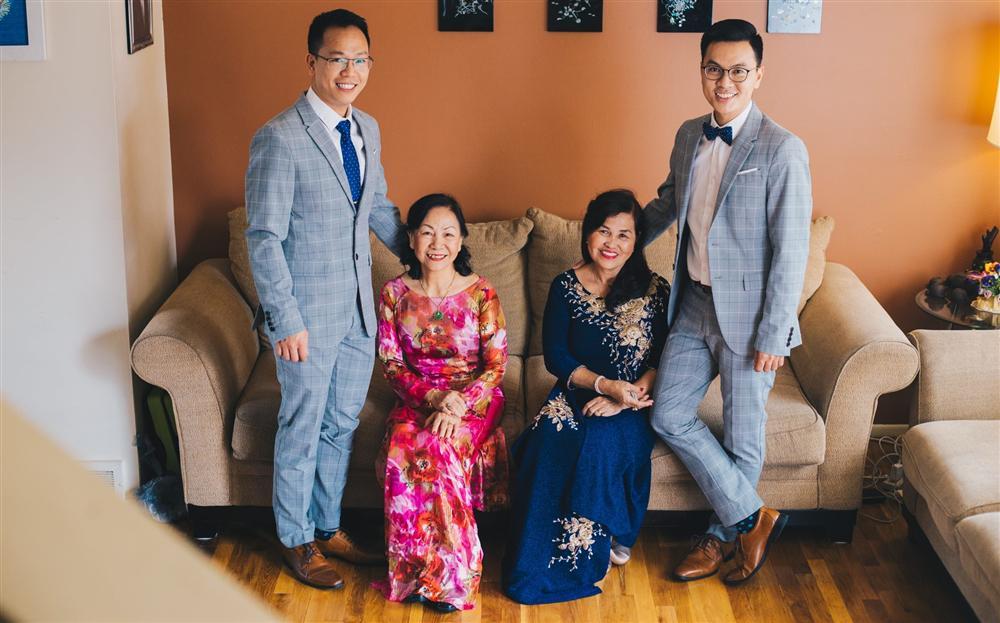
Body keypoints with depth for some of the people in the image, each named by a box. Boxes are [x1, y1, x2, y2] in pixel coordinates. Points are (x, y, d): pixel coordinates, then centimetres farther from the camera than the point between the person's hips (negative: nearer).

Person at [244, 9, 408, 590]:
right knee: (303, 429, 9)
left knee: (342, 424, 18)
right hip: (308, 312, -7)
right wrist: (286, 319, -18)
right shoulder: (280, 138, -17)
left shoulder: (367, 129, 6)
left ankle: (329, 528, 36)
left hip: (359, 307, 7)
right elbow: (264, 237, -17)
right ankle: (298, 542, 28)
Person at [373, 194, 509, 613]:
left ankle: (430, 572, -17)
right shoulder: (395, 293, 1)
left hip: (474, 399, -2)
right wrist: (433, 397, -17)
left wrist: (459, 404, -23)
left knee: (436, 448, -33)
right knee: (402, 447, -31)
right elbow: (391, 364, 0)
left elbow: (496, 365, -6)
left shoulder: (481, 294, -5)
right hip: (416, 398, 2)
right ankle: (435, 571, -17)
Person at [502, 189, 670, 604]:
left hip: (631, 404, -1)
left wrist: (624, 397, -19)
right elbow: (556, 357, -2)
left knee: (601, 441, -33)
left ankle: (605, 542, -12)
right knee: (549, 440, -30)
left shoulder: (654, 290, 1)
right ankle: (542, 561, -17)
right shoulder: (566, 286, 3)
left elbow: (663, 360, -3)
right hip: (576, 395, 1)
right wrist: (606, 384, -17)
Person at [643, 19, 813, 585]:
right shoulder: (689, 136, 5)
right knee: (669, 416, 5)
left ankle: (722, 534, 28)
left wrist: (773, 336, -16)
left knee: (743, 437, 7)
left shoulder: (782, 150, -16)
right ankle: (753, 517, 18)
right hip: (694, 305, 7)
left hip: (747, 314, -6)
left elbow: (791, 252, -16)